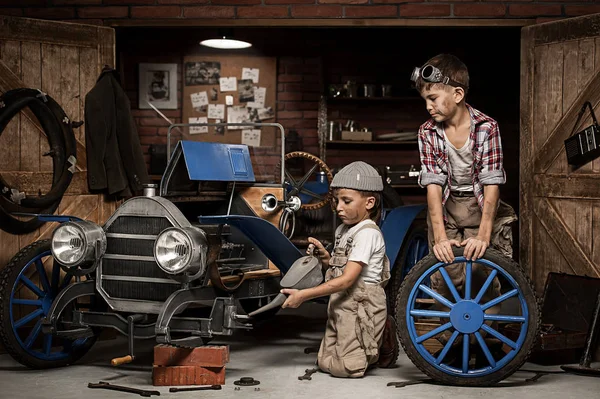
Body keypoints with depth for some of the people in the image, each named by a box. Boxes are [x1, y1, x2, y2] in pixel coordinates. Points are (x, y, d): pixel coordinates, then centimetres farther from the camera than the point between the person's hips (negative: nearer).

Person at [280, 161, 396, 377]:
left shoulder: (367, 233, -17)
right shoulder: (342, 231, 11)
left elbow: (347, 280, -24)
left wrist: (303, 295, -25)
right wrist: (324, 256, -4)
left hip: (360, 305, -9)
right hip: (340, 304, 9)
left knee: (346, 367, -15)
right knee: (324, 362, 8)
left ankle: (385, 343, 8)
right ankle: (377, 339, 20)